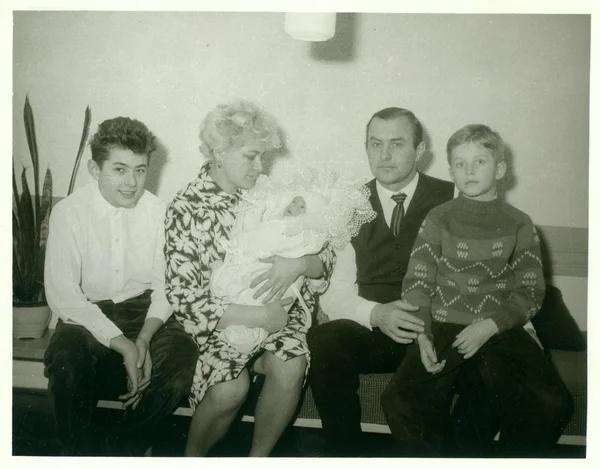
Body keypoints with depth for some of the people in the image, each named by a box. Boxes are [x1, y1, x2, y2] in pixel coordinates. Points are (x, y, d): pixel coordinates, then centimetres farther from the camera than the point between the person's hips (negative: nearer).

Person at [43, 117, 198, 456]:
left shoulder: (157, 211, -4)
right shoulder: (69, 213, -10)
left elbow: (165, 285, -1)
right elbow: (63, 296, -14)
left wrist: (144, 339, -19)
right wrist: (121, 344, -23)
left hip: (143, 309, 2)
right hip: (87, 314, -2)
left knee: (184, 358, -26)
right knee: (67, 358, -33)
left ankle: (123, 449, -2)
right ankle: (86, 453, -4)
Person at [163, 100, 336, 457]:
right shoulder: (187, 208, -7)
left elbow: (325, 257, 3)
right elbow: (183, 294, -12)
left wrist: (299, 264, -20)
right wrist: (252, 317, -20)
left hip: (276, 308, 3)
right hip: (221, 318, -2)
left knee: (290, 368, -25)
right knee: (230, 388, -26)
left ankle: (259, 456, 1)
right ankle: (193, 455, 6)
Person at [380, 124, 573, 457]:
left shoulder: (519, 224, 8)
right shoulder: (438, 219, 7)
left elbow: (530, 290, 6)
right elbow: (416, 282, 2)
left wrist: (491, 325, -10)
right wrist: (422, 333, -14)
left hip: (500, 330, 1)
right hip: (444, 326, 0)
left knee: (552, 404, -23)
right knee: (399, 403, -24)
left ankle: (516, 457, 5)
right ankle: (432, 458, 4)